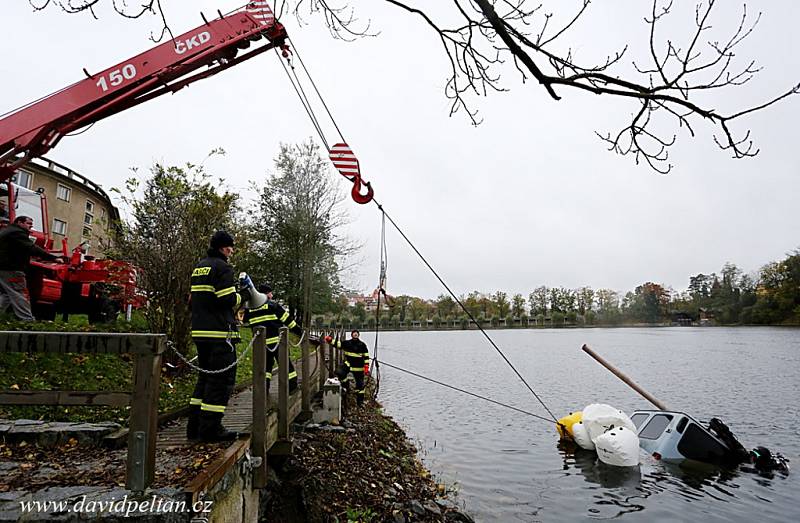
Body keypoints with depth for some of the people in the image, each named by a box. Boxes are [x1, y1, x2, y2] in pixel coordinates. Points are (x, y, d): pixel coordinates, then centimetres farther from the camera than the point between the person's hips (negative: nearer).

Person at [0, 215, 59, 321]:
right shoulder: (17, 232, -12)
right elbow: (32, 249, -23)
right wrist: (54, 258, -28)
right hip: (10, 269, -10)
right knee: (20, 295, -10)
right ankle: (28, 321, -11)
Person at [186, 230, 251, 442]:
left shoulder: (198, 267, 19)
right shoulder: (222, 267, -9)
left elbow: (192, 300, 20)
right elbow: (228, 300, -17)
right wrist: (244, 295, 0)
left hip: (199, 330, 9)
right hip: (219, 331, -9)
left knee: (206, 376, 17)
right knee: (222, 379, -4)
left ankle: (195, 425, 19)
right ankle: (210, 428, -3)